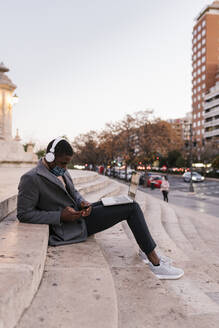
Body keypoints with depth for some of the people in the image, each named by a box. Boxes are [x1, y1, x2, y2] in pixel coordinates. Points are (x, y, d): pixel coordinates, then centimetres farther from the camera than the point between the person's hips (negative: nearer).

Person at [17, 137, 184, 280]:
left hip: (78, 212, 9)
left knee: (131, 205, 8)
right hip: (72, 227, -9)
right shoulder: (31, 179, -17)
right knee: (132, 208, -10)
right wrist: (60, 216, -23)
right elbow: (24, 214, -17)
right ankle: (156, 264, -1)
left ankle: (148, 250, 19)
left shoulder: (60, 171, 8)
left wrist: (83, 202, -4)